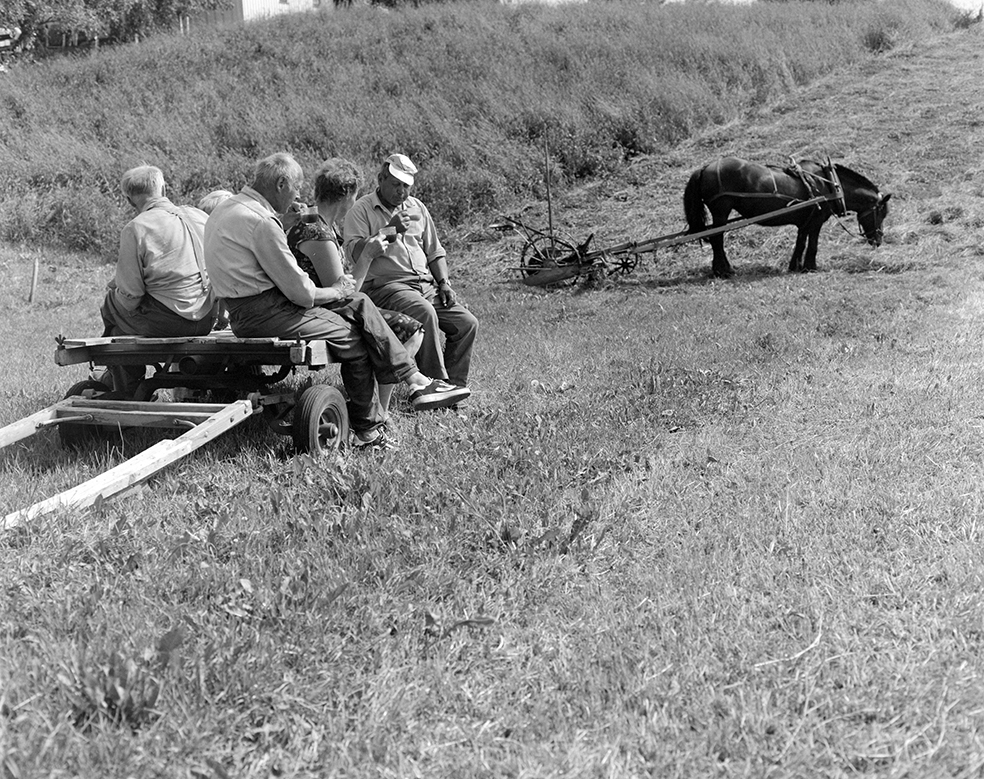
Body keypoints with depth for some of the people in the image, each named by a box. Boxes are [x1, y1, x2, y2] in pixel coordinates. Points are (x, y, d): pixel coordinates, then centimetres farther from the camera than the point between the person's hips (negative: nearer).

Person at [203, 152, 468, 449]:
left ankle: (416, 381, 2)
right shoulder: (261, 222, -21)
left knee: (358, 304, 6)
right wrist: (335, 291, 2)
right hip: (262, 313, -10)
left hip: (249, 306, 10)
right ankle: (367, 429, 10)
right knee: (351, 337, -5)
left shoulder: (229, 206, 13)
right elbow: (300, 292, -18)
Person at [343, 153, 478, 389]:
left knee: (467, 323, -11)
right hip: (386, 284, -6)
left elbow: (434, 252, 24)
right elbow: (355, 253, -12)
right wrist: (389, 231, -15)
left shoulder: (417, 208, 20)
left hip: (426, 284, 6)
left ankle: (454, 385, -3)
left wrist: (444, 283, 9)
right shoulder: (361, 210, 2)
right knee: (425, 312, -35)